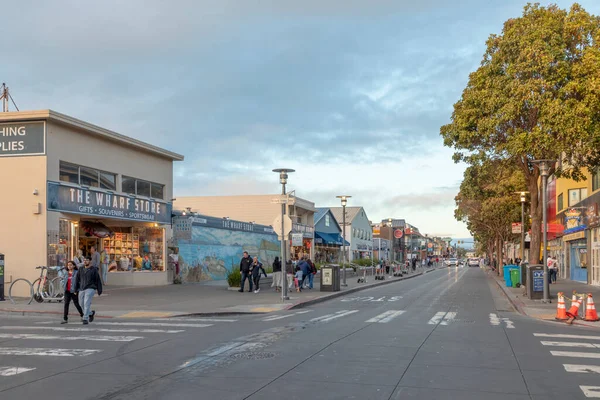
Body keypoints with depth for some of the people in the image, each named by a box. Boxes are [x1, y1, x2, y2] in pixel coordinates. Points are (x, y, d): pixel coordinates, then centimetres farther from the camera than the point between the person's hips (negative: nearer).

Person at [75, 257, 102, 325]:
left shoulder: (94, 270, -1)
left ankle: (85, 319, -13)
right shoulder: (80, 270, 9)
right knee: (82, 304, 10)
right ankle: (91, 313, 35)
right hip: (81, 289, 5)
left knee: (86, 303, -16)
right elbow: (77, 280, 10)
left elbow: (98, 281, 0)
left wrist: (99, 291, -2)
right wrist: (75, 290, 4)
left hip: (90, 289, -5)